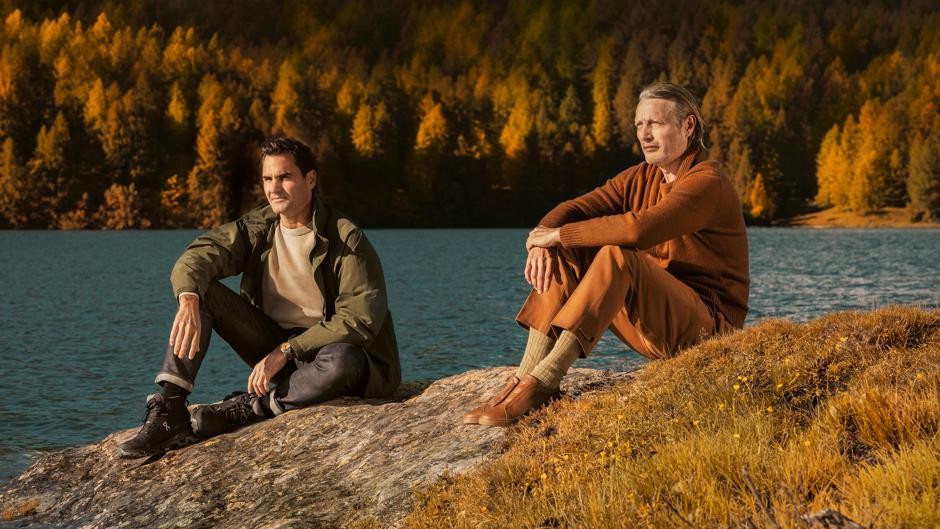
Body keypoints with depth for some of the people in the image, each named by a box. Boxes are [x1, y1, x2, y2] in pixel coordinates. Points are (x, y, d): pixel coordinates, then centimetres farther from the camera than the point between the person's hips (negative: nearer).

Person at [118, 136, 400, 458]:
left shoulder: (347, 239, -14)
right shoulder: (257, 228, 1)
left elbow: (360, 319, -22)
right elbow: (195, 259, -12)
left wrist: (285, 351, -25)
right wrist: (188, 302, -36)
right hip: (273, 348, 4)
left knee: (343, 360, -41)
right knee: (200, 291, -13)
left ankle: (248, 408, -21)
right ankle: (170, 413, -24)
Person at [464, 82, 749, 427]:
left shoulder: (708, 183, -16)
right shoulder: (640, 178, 11)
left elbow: (638, 229, -32)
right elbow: (573, 210, 2)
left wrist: (558, 235, -23)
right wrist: (542, 240, -22)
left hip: (704, 328, -8)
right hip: (652, 328, 8)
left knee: (616, 256, -32)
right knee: (563, 255, -6)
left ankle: (541, 384, -34)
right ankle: (525, 378, -17)